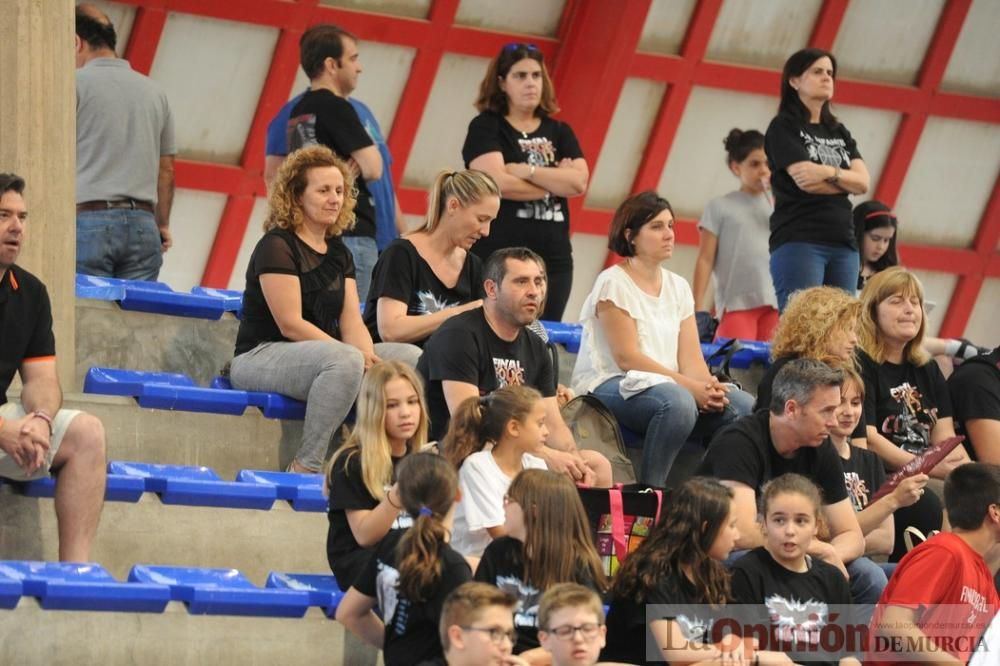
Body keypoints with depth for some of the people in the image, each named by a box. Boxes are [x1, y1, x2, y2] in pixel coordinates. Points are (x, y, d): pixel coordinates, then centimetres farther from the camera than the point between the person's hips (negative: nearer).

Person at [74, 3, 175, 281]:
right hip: (142, 224, 5)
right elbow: (167, 169, 18)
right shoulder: (154, 91, 15)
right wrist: (163, 224, 25)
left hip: (88, 218, -5)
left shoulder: (74, 83, -1)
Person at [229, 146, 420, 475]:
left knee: (411, 358, -7)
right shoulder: (277, 246, -10)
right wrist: (357, 356, -23)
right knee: (346, 361, -37)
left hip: (324, 354, 8)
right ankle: (306, 467, -30)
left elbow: (352, 322, 6)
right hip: (261, 356, -8)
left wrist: (368, 357, -17)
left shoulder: (338, 252, 15)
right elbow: (290, 325, -18)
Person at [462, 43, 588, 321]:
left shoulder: (559, 132, 15)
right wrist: (556, 181, -3)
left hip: (553, 259, 5)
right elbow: (499, 183, -14)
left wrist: (527, 171, -12)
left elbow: (579, 183, -1)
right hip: (497, 259, -5)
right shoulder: (486, 127, 1)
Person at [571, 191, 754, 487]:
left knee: (744, 406, -16)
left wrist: (708, 386, -17)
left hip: (668, 384, 7)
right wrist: (691, 387, -21)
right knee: (678, 402, -37)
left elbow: (691, 359, 7)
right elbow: (627, 357, -14)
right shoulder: (614, 283, -5)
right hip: (609, 385, -7)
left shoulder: (678, 287, 15)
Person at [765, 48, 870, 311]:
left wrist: (829, 173, -11)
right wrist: (846, 180, 1)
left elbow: (863, 182, 6)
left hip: (843, 243, 6)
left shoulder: (839, 132, 20)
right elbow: (804, 180, -11)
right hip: (798, 242, -6)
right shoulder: (784, 127, 2)